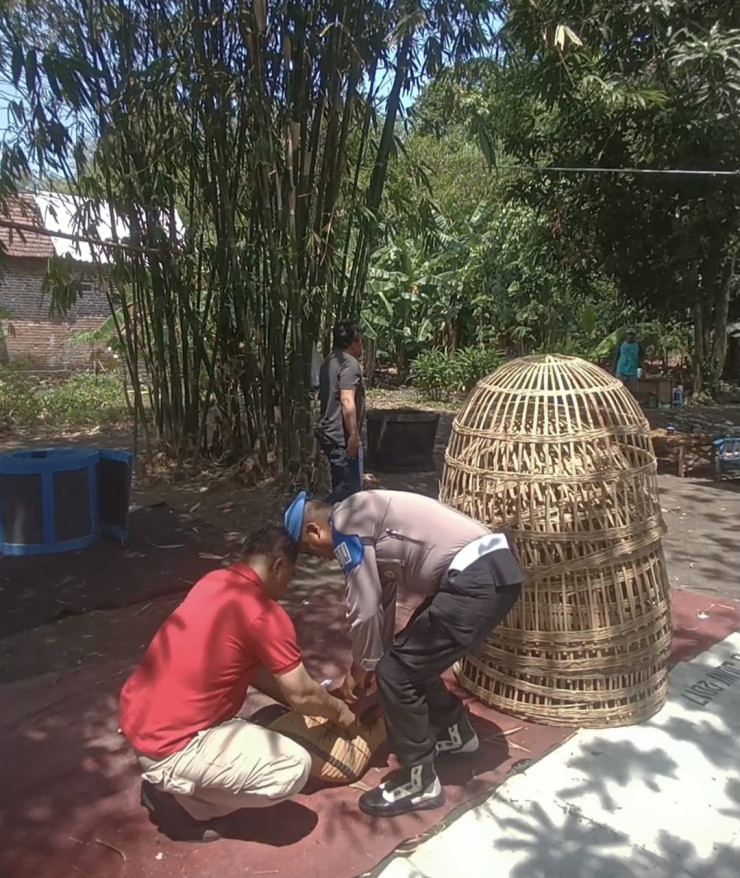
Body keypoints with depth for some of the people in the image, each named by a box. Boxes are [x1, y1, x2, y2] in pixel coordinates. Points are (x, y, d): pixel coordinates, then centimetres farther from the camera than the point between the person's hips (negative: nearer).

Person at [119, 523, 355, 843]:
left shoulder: (213, 581, 7)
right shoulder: (265, 615, -17)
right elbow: (300, 695, -7)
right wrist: (338, 710, 13)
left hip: (136, 718, 9)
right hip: (168, 744, -9)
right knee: (295, 767, -5)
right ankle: (177, 797, 3)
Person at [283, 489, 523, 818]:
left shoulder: (346, 523, -7)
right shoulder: (363, 520, 21)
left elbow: (364, 609, -6)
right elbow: (381, 601, 28)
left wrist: (360, 669, 10)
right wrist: (373, 661, 33)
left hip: (478, 581, -10)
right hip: (493, 569, 10)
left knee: (397, 672, -2)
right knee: (411, 657, 23)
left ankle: (419, 783, 14)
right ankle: (455, 732, 43)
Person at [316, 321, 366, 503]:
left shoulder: (329, 362, 15)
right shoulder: (349, 363, -15)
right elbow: (347, 401, -25)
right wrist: (353, 435, -24)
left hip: (329, 432, 10)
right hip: (342, 436, -10)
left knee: (341, 482, 17)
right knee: (351, 485, -6)